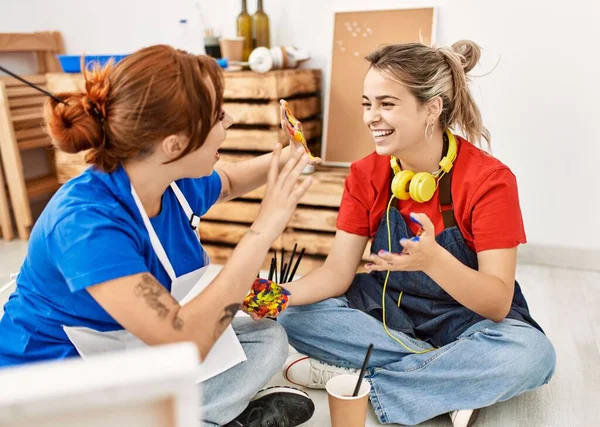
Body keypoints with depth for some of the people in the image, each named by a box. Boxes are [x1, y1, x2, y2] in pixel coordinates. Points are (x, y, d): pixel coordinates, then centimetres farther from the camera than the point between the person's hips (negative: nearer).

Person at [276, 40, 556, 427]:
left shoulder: (490, 179, -21)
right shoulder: (365, 175, -8)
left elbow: (498, 304, -25)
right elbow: (338, 272, -11)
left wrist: (433, 259, -44)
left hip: (468, 319, -3)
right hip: (388, 311, 4)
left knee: (531, 354, -34)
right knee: (295, 316, -19)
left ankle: (352, 376, -22)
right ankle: (450, 383, -16)